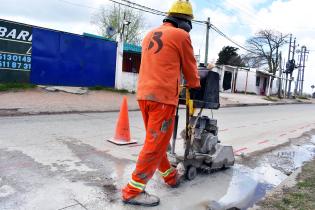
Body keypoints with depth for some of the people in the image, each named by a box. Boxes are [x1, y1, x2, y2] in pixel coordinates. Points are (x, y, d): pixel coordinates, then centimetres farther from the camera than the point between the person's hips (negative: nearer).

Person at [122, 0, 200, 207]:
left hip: (144, 94, 8)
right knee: (155, 145, -2)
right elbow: (190, 69, 7)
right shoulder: (181, 35, -1)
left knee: (155, 141, 16)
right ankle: (133, 191, 3)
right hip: (163, 96, -8)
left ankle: (171, 176, 32)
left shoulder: (150, 35, 19)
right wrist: (196, 87, 25)